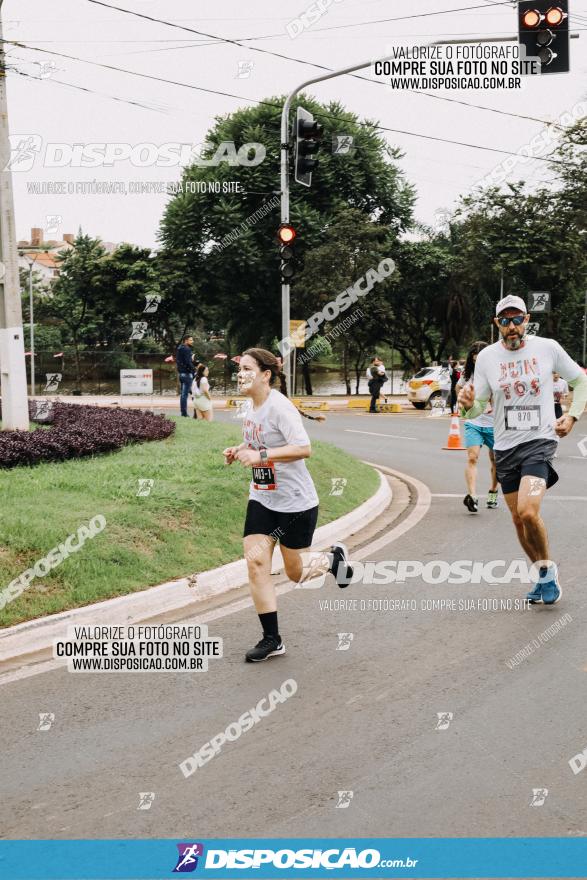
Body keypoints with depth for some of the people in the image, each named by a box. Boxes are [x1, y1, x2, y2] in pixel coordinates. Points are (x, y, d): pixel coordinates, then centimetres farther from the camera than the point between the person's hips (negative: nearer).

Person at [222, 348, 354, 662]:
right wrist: (238, 451, 2)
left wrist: (260, 455, -33)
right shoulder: (251, 407, 6)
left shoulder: (279, 406, -20)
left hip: (295, 502, -7)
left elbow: (304, 448, -29)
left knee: (297, 574, 5)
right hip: (261, 499, 7)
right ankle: (272, 639, 3)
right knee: (255, 561, -6)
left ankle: (334, 557, 38)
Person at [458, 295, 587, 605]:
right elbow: (477, 408, 2)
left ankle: (547, 570, 2)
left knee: (528, 512, -22)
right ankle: (544, 578, 28)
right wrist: (468, 404, -21)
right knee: (518, 519, 8)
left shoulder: (548, 348, -4)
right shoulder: (486, 357, 0)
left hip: (540, 441, -3)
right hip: (505, 446, 4)